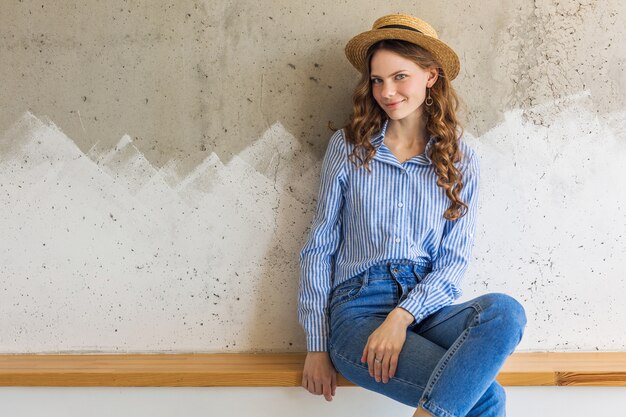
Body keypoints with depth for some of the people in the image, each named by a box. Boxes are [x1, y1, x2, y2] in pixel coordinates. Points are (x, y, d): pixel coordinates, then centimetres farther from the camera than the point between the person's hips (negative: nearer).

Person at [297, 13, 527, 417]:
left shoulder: (459, 159, 7)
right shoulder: (348, 146, 3)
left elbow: (454, 260, 3)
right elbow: (319, 248, 4)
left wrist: (402, 317, -15)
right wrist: (317, 346, 0)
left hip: (426, 308, 3)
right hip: (358, 311, -3)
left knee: (505, 311, -32)